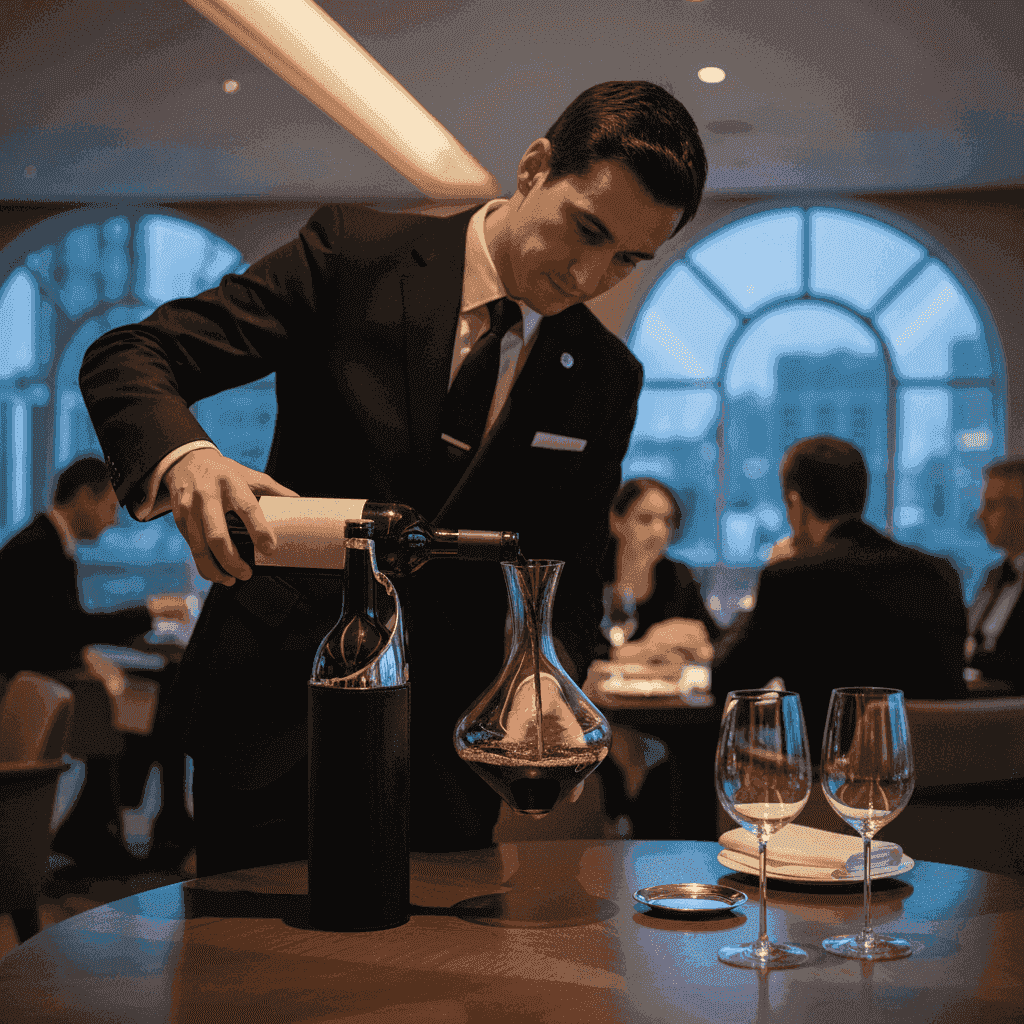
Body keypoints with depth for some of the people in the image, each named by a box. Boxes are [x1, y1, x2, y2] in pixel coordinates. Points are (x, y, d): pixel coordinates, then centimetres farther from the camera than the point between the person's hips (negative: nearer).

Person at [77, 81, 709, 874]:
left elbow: (573, 572, 10)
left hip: (445, 739, 3)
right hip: (279, 708, -2)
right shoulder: (354, 255, -7)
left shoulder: (606, 379, 4)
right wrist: (183, 458, -32)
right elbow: (126, 358, -10)